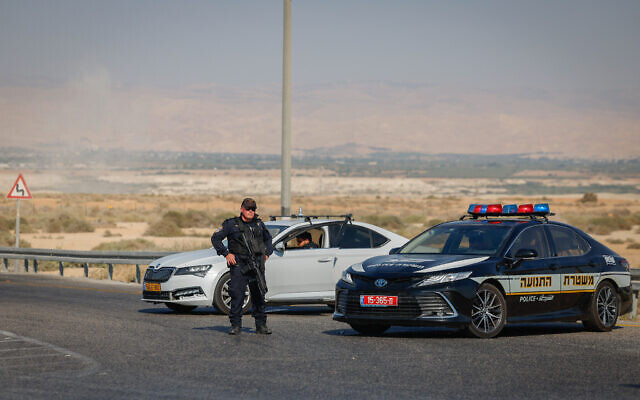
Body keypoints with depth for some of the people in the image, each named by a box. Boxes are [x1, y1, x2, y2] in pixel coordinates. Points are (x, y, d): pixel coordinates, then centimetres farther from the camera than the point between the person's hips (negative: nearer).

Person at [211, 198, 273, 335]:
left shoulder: (259, 224, 15)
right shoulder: (231, 224, 3)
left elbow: (268, 238, 32)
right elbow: (215, 238, 4)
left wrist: (267, 253, 17)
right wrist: (226, 254, -4)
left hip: (257, 265, 4)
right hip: (239, 264, -4)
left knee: (259, 295, 5)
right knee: (237, 294, -7)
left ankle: (261, 325, 13)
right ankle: (236, 325, -1)